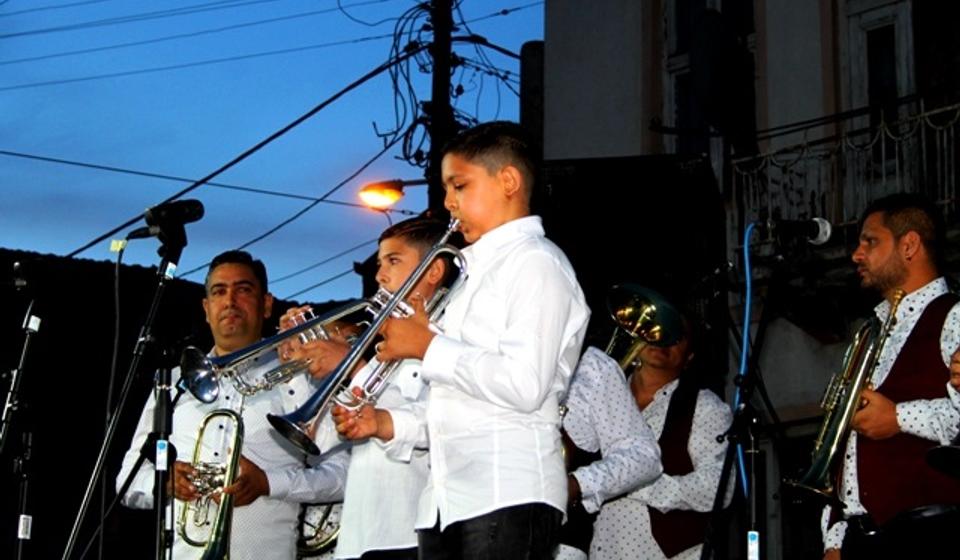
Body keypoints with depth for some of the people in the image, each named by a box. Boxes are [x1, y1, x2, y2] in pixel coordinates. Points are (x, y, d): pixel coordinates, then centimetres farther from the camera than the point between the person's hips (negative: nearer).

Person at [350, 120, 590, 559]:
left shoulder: (536, 262, -2)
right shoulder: (479, 272, 25)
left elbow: (524, 385, -18)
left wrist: (427, 346, -9)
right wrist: (391, 425, 10)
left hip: (508, 496, -9)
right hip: (447, 502, 9)